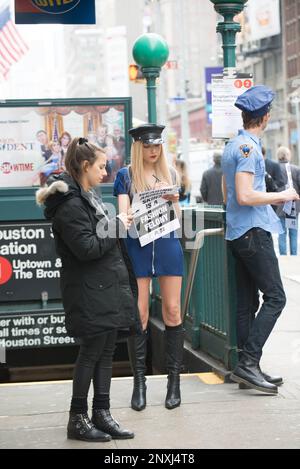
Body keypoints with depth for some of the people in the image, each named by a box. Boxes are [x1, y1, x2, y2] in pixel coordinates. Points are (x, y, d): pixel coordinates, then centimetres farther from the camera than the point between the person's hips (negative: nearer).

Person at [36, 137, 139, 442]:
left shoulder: (86, 198, 16)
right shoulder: (70, 205, -16)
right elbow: (87, 247, -23)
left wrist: (118, 225, 9)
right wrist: (117, 226, -13)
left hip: (107, 287, 10)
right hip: (89, 291, -10)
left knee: (106, 351, 11)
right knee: (91, 352, -3)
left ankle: (101, 414, 17)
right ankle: (78, 420, 6)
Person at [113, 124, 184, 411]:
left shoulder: (169, 174, 13)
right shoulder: (126, 176, 5)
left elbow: (177, 215, 11)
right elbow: (124, 214, -3)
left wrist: (173, 201, -10)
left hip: (167, 245, 2)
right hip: (137, 246, -2)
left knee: (172, 310, 1)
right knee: (138, 313, -3)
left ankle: (174, 379, 8)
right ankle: (139, 381, 6)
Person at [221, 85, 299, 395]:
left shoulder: (233, 145, 16)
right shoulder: (248, 147, -14)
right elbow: (244, 196, -21)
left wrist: (271, 198, 27)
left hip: (237, 232, 10)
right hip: (253, 231, -10)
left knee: (247, 302, 9)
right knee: (275, 297, -9)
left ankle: (246, 368, 11)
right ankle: (249, 361, -13)